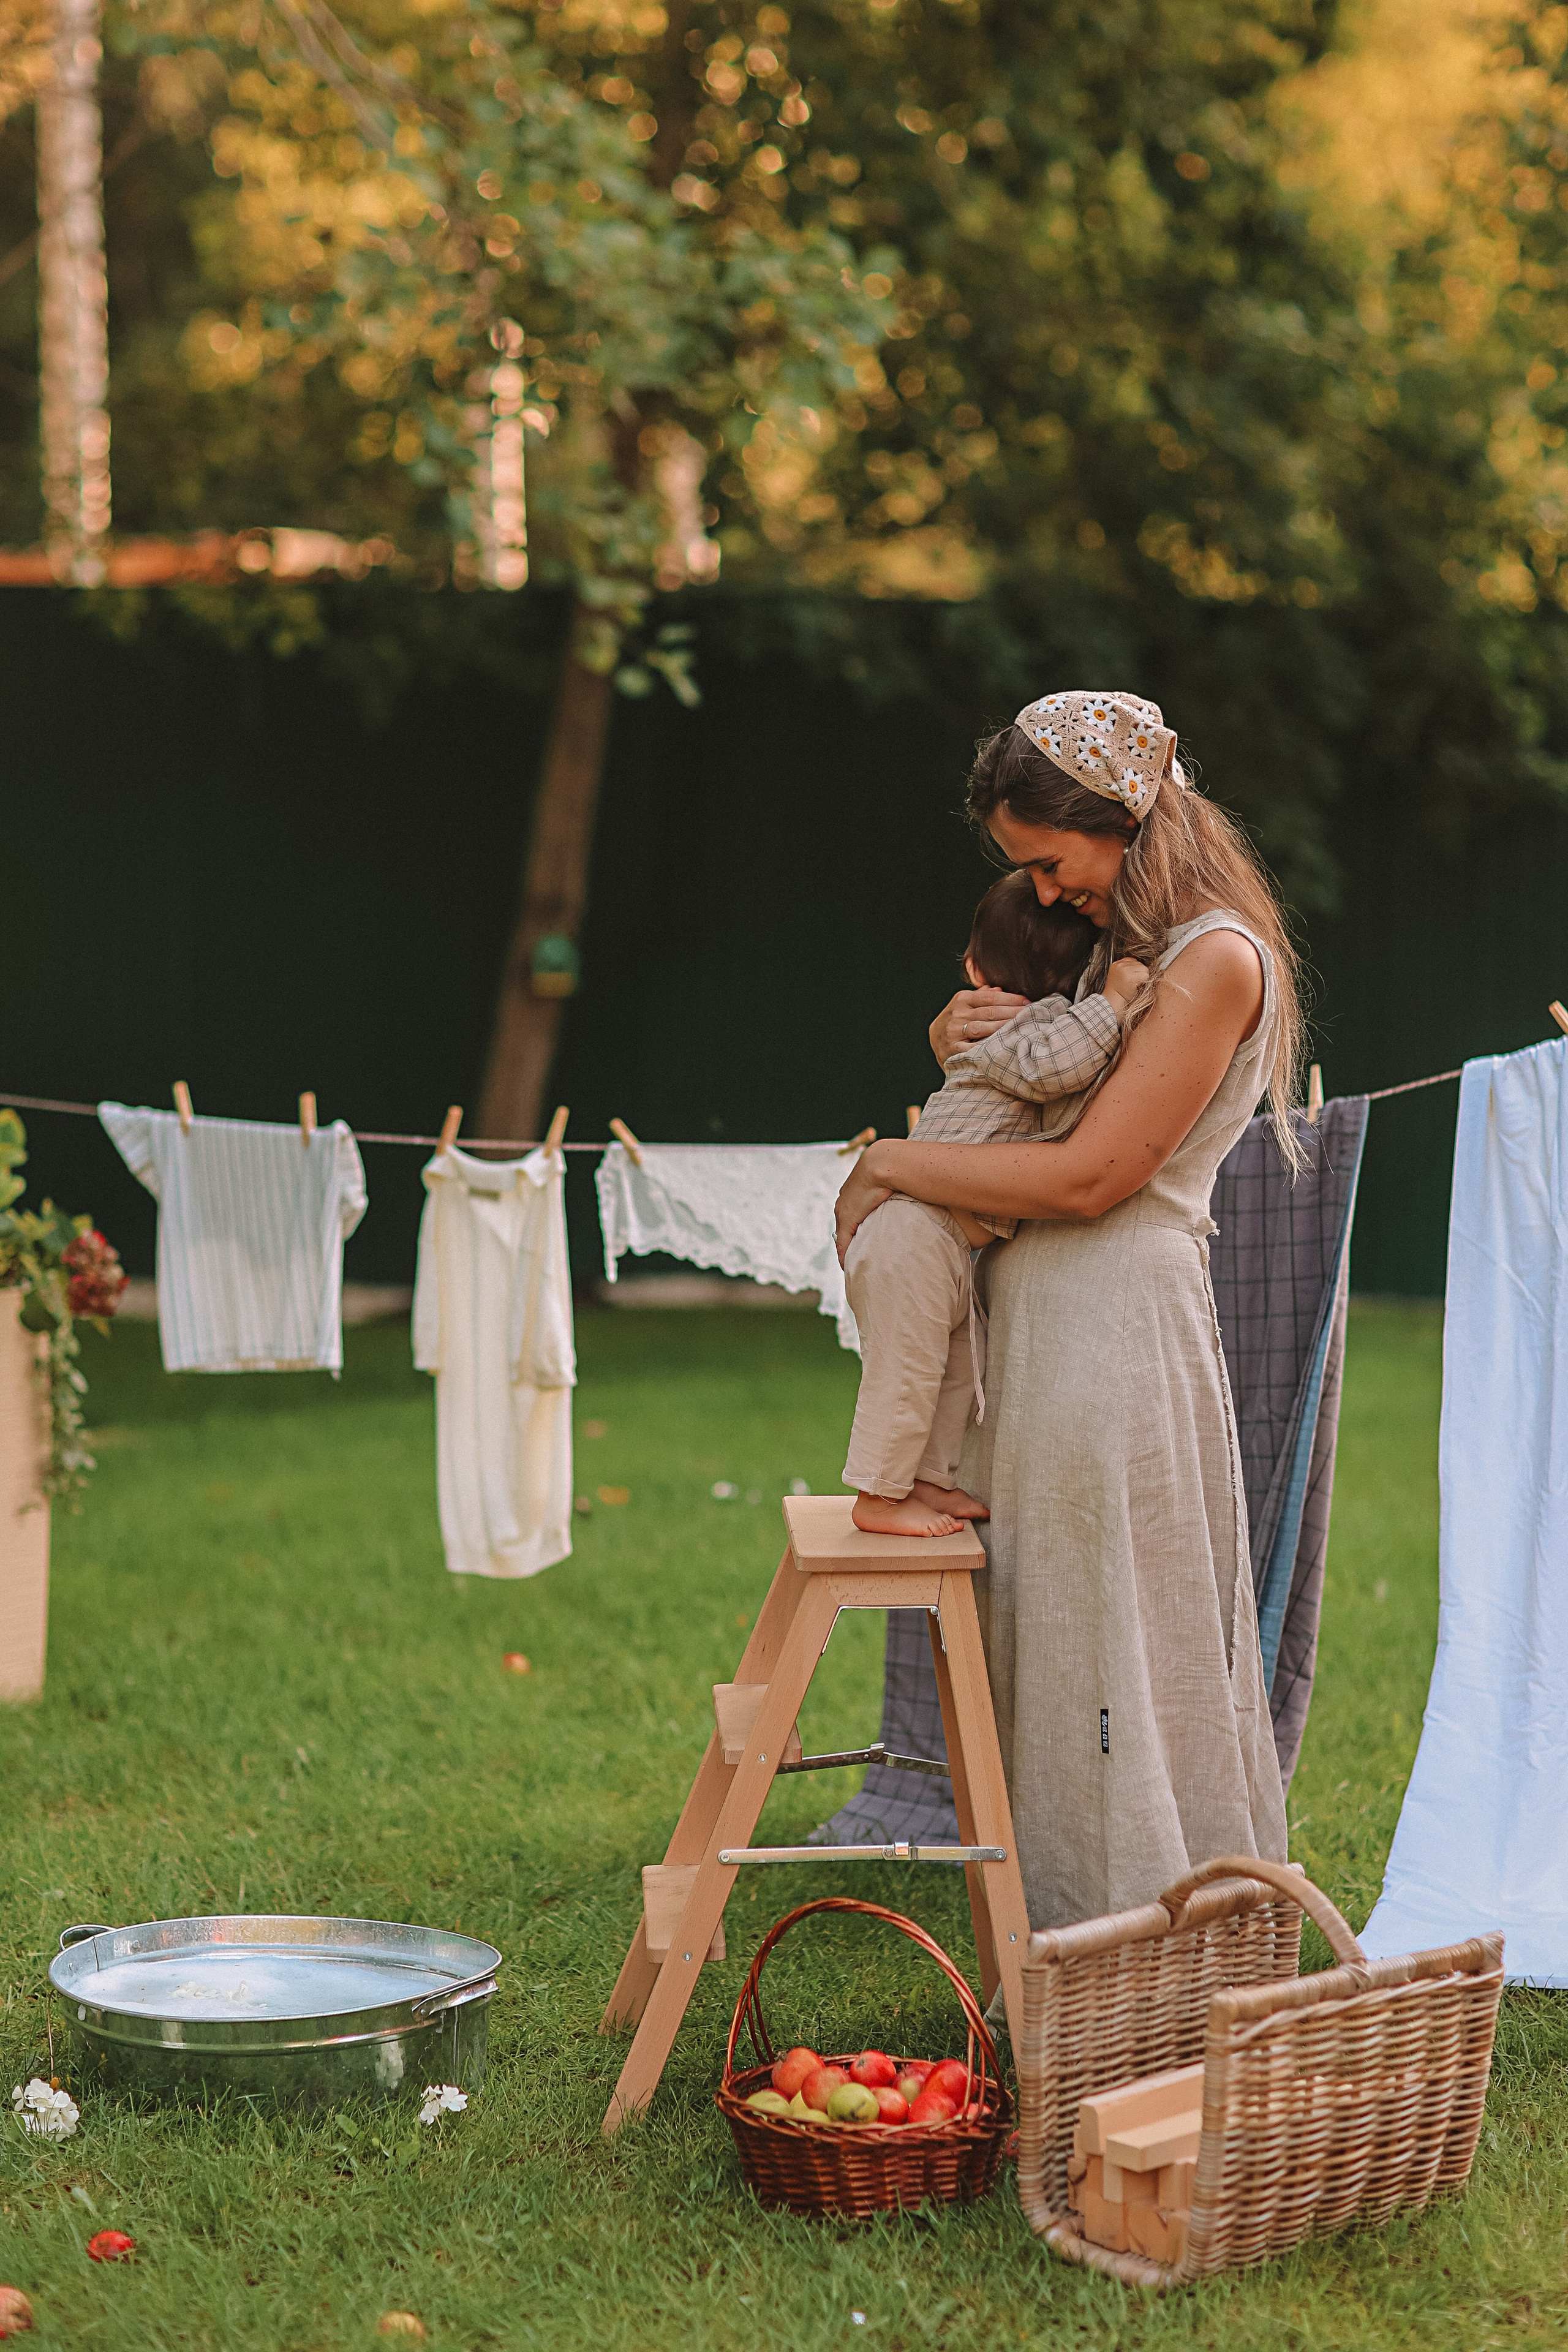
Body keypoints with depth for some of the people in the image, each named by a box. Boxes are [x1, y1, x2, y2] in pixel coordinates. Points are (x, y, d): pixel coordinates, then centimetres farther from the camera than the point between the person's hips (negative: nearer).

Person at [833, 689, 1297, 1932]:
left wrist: (895, 1163, -9)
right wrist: (958, 1035, 5)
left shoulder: (1215, 960, -13)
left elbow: (1089, 1177, -19)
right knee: (1049, 1647, 12)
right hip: (1048, 1326, 9)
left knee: (1114, 1651, -3)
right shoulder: (1125, 949, 16)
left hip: (1119, 1326, -9)